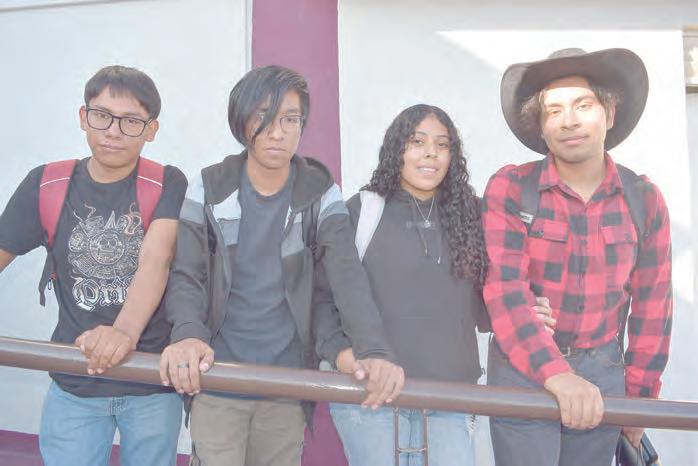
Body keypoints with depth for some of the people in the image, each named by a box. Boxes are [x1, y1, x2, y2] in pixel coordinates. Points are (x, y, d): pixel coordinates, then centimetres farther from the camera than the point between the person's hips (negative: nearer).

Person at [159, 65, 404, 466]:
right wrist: (188, 335, -30)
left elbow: (349, 276, -16)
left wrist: (375, 351, -33)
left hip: (288, 384, 1)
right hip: (217, 378, 0)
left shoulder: (321, 194, -4)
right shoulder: (209, 189, -3)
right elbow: (186, 276, -8)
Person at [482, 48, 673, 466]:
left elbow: (652, 305, 4)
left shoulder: (644, 199, -2)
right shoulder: (510, 188, -12)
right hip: (523, 371, -3)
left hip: (602, 372, 3)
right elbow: (504, 287, -21)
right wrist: (556, 374, -33)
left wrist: (639, 395, 7)